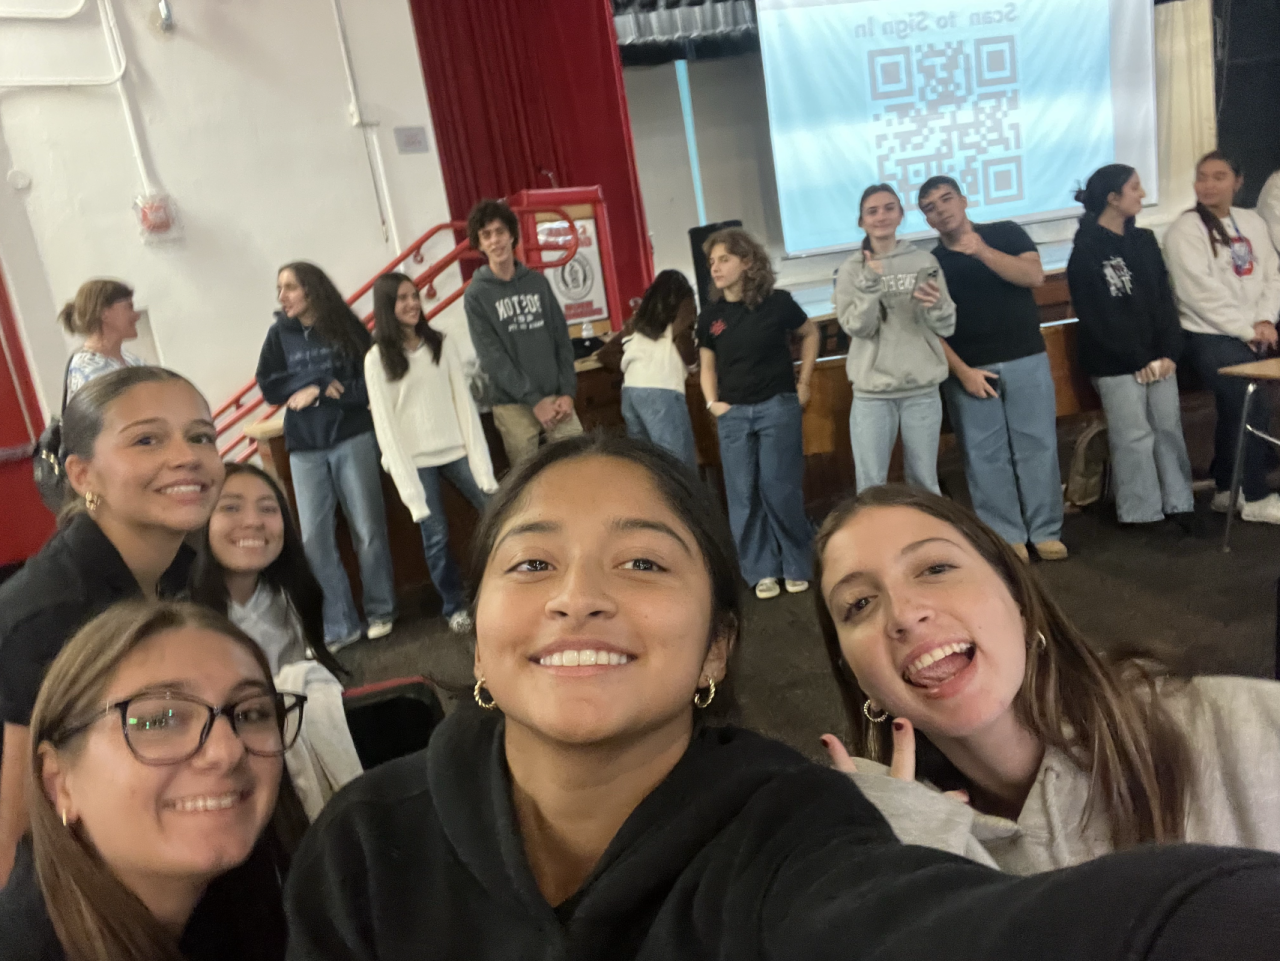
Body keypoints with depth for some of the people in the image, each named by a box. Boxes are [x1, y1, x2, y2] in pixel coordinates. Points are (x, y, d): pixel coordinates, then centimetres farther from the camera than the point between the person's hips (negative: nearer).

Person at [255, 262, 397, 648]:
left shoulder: (346, 328, -1)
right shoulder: (279, 334, 6)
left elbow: (369, 385, -5)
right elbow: (269, 387, 0)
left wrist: (316, 392, -9)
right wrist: (324, 382, -9)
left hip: (353, 440, -2)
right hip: (305, 449, 2)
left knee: (367, 529, 2)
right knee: (315, 538, -1)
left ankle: (380, 612, 18)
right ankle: (339, 626, 7)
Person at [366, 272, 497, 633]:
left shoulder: (442, 343, 5)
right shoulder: (377, 359, -4)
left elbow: (463, 400, 2)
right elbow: (384, 422, -7)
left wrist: (479, 458, -5)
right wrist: (406, 484, -13)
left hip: (455, 449, 3)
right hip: (416, 460, -3)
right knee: (435, 536, -2)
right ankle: (455, 607, 17)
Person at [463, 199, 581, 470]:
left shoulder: (538, 282, 9)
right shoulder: (476, 295, -2)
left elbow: (562, 340, 8)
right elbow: (492, 358, -8)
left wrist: (568, 392, -3)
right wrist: (534, 400, -13)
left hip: (556, 398, 3)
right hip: (513, 405, -3)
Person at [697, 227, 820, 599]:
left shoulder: (777, 303, -6)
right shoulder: (710, 315, 2)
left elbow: (810, 334, 10)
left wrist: (804, 383, 6)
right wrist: (712, 402, -3)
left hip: (778, 407, -3)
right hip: (732, 414, 3)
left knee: (780, 490, 0)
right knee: (743, 495, 4)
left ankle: (796, 567, 16)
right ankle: (762, 572, 16)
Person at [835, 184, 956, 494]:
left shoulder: (924, 262, 5)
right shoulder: (851, 269, 1)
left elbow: (946, 327, 3)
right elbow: (857, 328, -9)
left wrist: (937, 305, -18)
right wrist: (869, 283, -21)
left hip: (923, 390, 2)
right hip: (872, 392, -1)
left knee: (925, 484, 12)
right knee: (871, 487, 1)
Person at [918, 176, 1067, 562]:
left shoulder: (1006, 233, 4)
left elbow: (1035, 275, -12)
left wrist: (982, 251, -21)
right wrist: (962, 371, -11)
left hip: (1026, 360, 0)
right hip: (969, 370, 0)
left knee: (1038, 445, 3)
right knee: (985, 456, 2)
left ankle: (1046, 532, 14)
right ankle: (1007, 537, 12)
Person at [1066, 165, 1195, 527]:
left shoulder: (1144, 240, 10)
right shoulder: (1086, 251, -9)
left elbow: (1165, 299, 8)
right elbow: (1096, 317, -12)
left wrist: (1169, 352, -4)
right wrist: (1139, 361, -11)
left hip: (1158, 357, 6)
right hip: (1116, 362, -6)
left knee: (1169, 428, 9)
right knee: (1134, 437, -2)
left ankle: (1179, 503, 20)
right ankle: (1142, 513, 9)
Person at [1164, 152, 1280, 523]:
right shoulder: (1185, 230, -10)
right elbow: (1200, 292, -17)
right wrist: (1247, 329, -16)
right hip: (1211, 338, -6)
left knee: (1234, 412, 12)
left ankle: (1226, 491, 25)